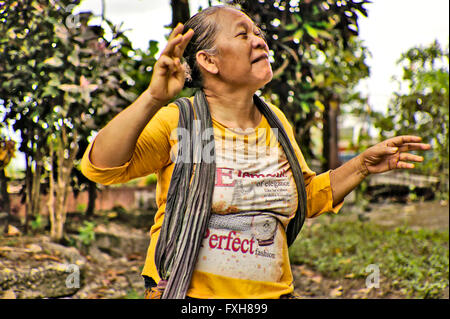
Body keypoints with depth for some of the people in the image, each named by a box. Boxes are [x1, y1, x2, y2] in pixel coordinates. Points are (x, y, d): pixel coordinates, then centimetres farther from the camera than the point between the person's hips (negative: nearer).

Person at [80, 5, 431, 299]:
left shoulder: (275, 122, 7)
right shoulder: (178, 121, -9)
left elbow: (307, 197, 19)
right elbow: (102, 166, -21)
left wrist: (362, 166, 7)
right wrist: (153, 98, -32)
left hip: (269, 291, 5)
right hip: (186, 290, -4)